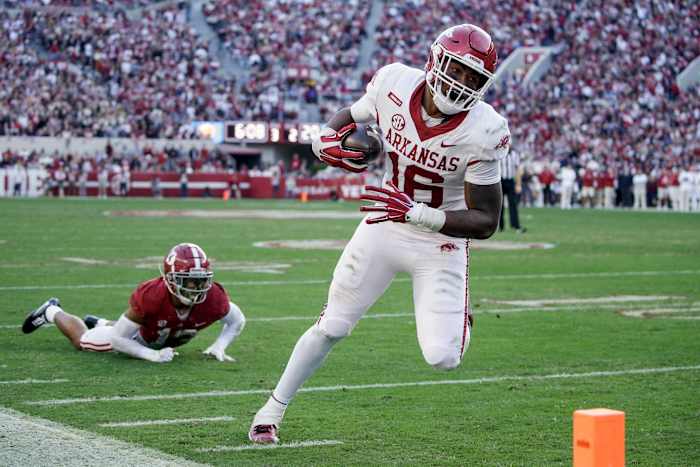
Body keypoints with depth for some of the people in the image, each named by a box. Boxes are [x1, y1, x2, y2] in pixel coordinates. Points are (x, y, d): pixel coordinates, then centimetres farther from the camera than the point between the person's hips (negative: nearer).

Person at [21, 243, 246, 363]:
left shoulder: (212, 298, -38)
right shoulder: (150, 296, -46)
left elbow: (237, 321, -14)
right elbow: (118, 339, -35)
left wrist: (219, 346, -29)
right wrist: (152, 355, -44)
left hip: (170, 340, 4)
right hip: (141, 335, -4)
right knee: (82, 340, 21)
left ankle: (99, 324, 64)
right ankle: (52, 312, 47)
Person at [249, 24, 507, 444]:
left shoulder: (482, 132, -25)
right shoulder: (394, 85, -15)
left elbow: (487, 222, -22)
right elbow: (349, 117, 8)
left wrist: (415, 212, -34)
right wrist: (325, 140, -17)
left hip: (441, 240, -3)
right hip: (385, 227, 3)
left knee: (442, 358, -13)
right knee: (332, 327, 8)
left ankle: (458, 315, 23)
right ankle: (273, 409, 26)